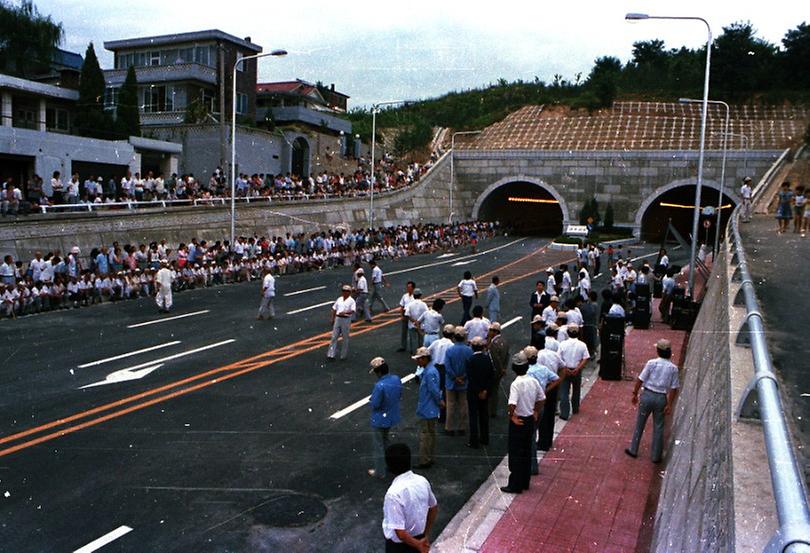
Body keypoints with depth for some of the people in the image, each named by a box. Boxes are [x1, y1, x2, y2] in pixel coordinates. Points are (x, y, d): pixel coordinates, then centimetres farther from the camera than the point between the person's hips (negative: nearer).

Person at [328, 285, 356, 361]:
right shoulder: (339, 299, 13)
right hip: (338, 319, 5)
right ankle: (331, 354, 4)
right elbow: (334, 309, 17)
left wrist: (345, 312, -31)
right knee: (334, 337, 3)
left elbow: (352, 311, -17)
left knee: (345, 338, 4)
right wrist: (333, 319, 12)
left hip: (346, 319, -5)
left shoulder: (351, 300, -4)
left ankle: (343, 355, 15)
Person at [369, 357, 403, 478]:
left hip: (380, 420, -7)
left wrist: (371, 400, -4)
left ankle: (379, 472, 23)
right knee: (385, 441, 30)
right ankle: (386, 462, 45)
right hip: (393, 417, 7)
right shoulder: (396, 379, -9)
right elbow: (399, 396, 4)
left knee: (378, 446, 11)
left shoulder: (380, 386, -32)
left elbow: (374, 404, -25)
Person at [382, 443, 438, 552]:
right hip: (419, 536, 6)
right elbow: (434, 508, 4)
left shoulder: (394, 493, -32)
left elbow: (399, 532, -31)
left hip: (399, 543, -6)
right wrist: (426, 535, 11)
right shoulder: (422, 481, -11)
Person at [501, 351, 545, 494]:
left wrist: (512, 417, -18)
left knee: (516, 454, 4)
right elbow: (541, 399, 9)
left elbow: (512, 404, -33)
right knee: (527, 452, 18)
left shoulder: (516, 384, -22)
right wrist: (536, 413, 18)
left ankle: (515, 486, 11)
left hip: (518, 421, -7)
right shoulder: (533, 381, -2)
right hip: (530, 420, 7)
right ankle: (525, 482, 28)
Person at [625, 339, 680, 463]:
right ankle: (656, 456, 19)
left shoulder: (651, 363, -10)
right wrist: (669, 405, 1)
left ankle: (633, 450, 23)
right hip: (661, 398, 1)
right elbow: (674, 388, -4)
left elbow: (640, 380, -9)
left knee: (640, 424, 13)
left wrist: (635, 394, 3)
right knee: (658, 427, 12)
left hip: (647, 395, -1)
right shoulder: (673, 368, -4)